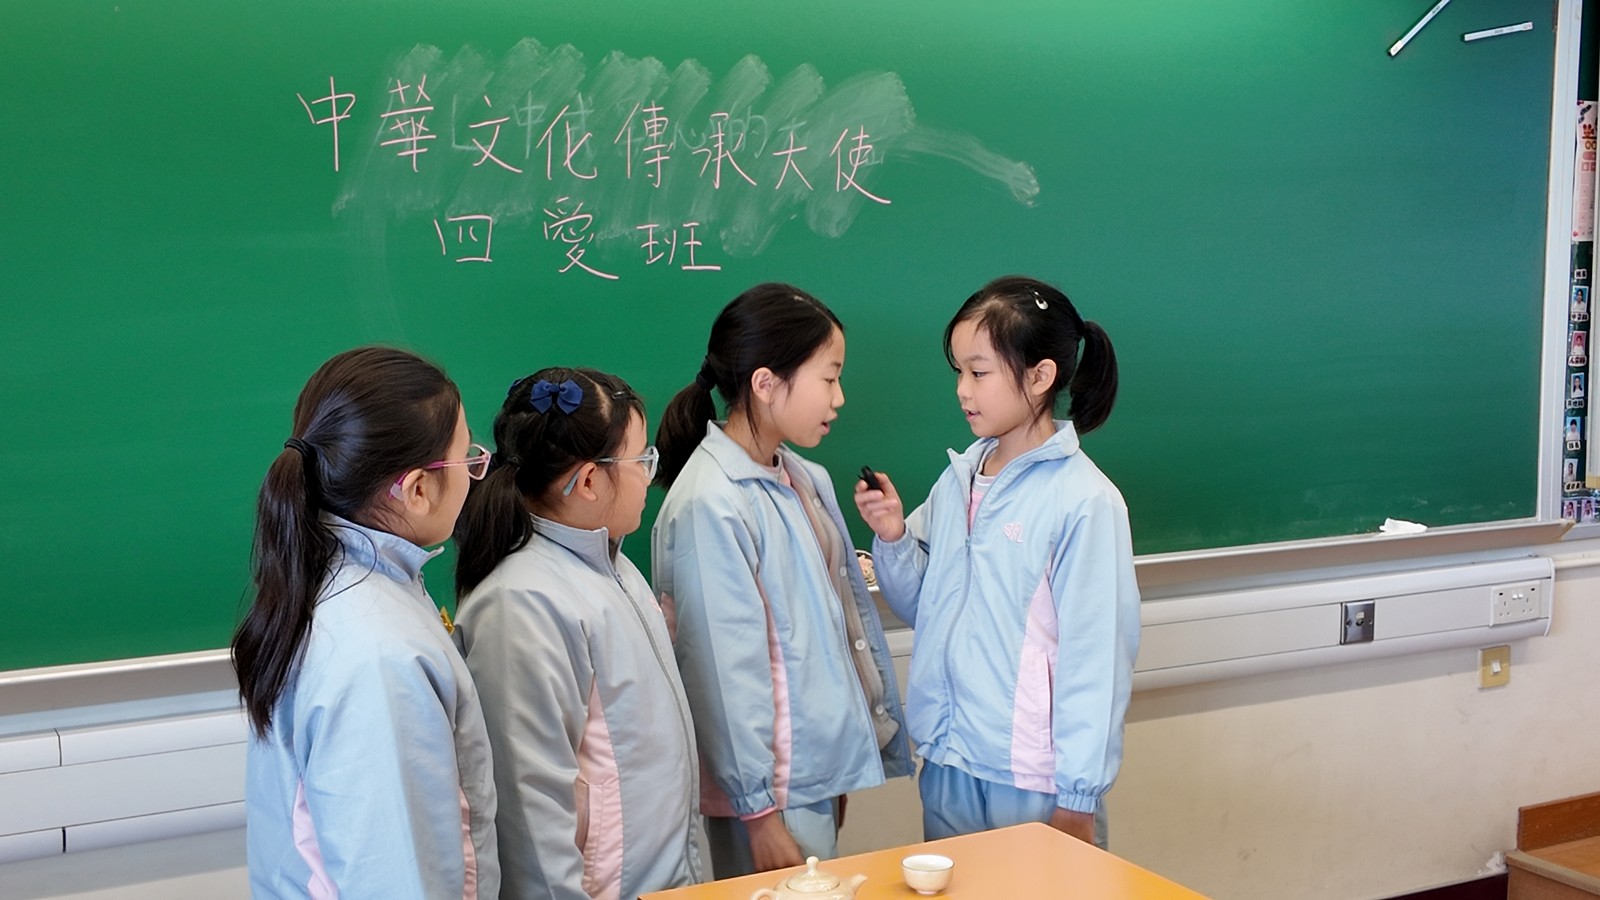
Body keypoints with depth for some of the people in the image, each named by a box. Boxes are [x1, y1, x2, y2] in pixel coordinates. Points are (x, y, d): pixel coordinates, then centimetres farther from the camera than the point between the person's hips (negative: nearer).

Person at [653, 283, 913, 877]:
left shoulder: (808, 481, 6)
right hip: (775, 793, -8)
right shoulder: (710, 505, -18)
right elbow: (726, 673, -18)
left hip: (826, 768, 8)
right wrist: (760, 813, -16)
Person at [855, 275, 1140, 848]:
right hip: (945, 764, 6)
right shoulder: (957, 480, 4)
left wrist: (1078, 798, -10)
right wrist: (893, 537, -6)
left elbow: (1097, 655, -12)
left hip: (1033, 781, -6)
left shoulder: (1085, 500, -14)